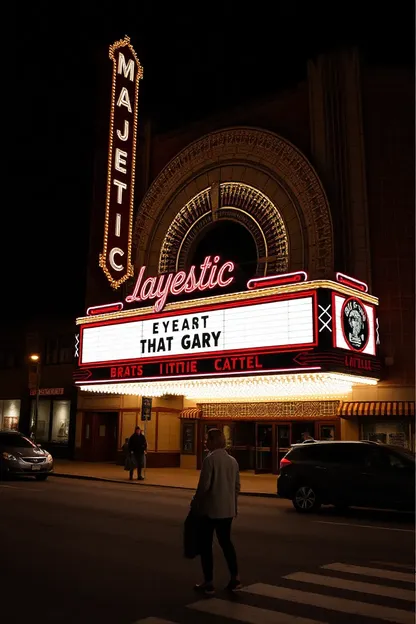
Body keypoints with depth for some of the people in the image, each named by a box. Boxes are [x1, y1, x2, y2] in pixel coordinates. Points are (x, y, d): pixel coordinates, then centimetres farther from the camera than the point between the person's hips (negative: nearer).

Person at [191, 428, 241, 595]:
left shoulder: (210, 459, -15)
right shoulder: (233, 461, 6)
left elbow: (204, 485, -18)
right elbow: (237, 486, 10)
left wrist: (195, 504, -5)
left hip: (209, 509, -6)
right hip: (227, 510, 7)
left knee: (205, 545, 6)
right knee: (226, 542, 18)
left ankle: (208, 583, 10)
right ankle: (235, 578, 13)